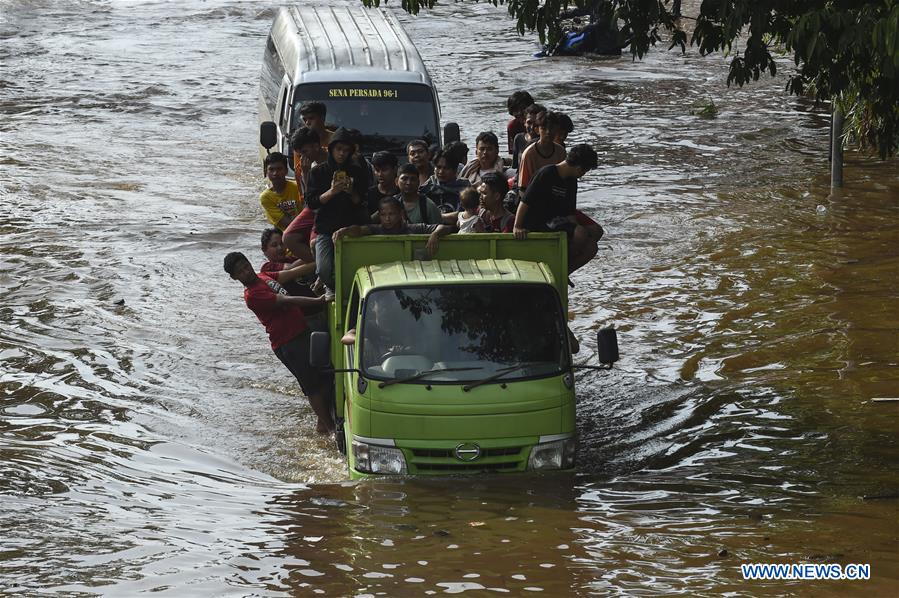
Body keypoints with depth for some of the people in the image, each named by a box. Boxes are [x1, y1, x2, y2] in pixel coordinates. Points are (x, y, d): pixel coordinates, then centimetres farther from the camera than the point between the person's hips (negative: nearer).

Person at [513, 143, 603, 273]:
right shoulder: (547, 174, -13)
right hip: (537, 226, -9)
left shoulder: (571, 181, 13)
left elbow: (570, 213, 15)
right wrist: (517, 227, -24)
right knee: (581, 233, -26)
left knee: (591, 247, -6)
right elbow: (525, 201, -16)